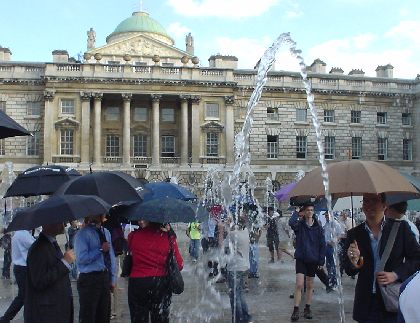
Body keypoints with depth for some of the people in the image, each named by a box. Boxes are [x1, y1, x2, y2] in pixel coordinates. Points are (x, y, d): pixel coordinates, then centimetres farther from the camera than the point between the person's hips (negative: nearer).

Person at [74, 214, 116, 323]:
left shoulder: (106, 233, 12)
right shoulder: (83, 234, -10)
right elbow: (81, 258, -20)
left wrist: (112, 279, 12)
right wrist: (100, 250, -19)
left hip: (105, 278, 7)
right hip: (89, 279, -7)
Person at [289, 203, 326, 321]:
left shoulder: (318, 227, 0)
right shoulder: (299, 225, -4)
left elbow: (322, 245, 2)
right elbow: (291, 222, -29)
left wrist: (321, 261, -3)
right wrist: (297, 212, -17)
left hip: (313, 260, 2)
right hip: (301, 258, -2)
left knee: (310, 285, 12)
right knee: (299, 284, -9)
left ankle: (307, 308, 24)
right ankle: (296, 310, -1)